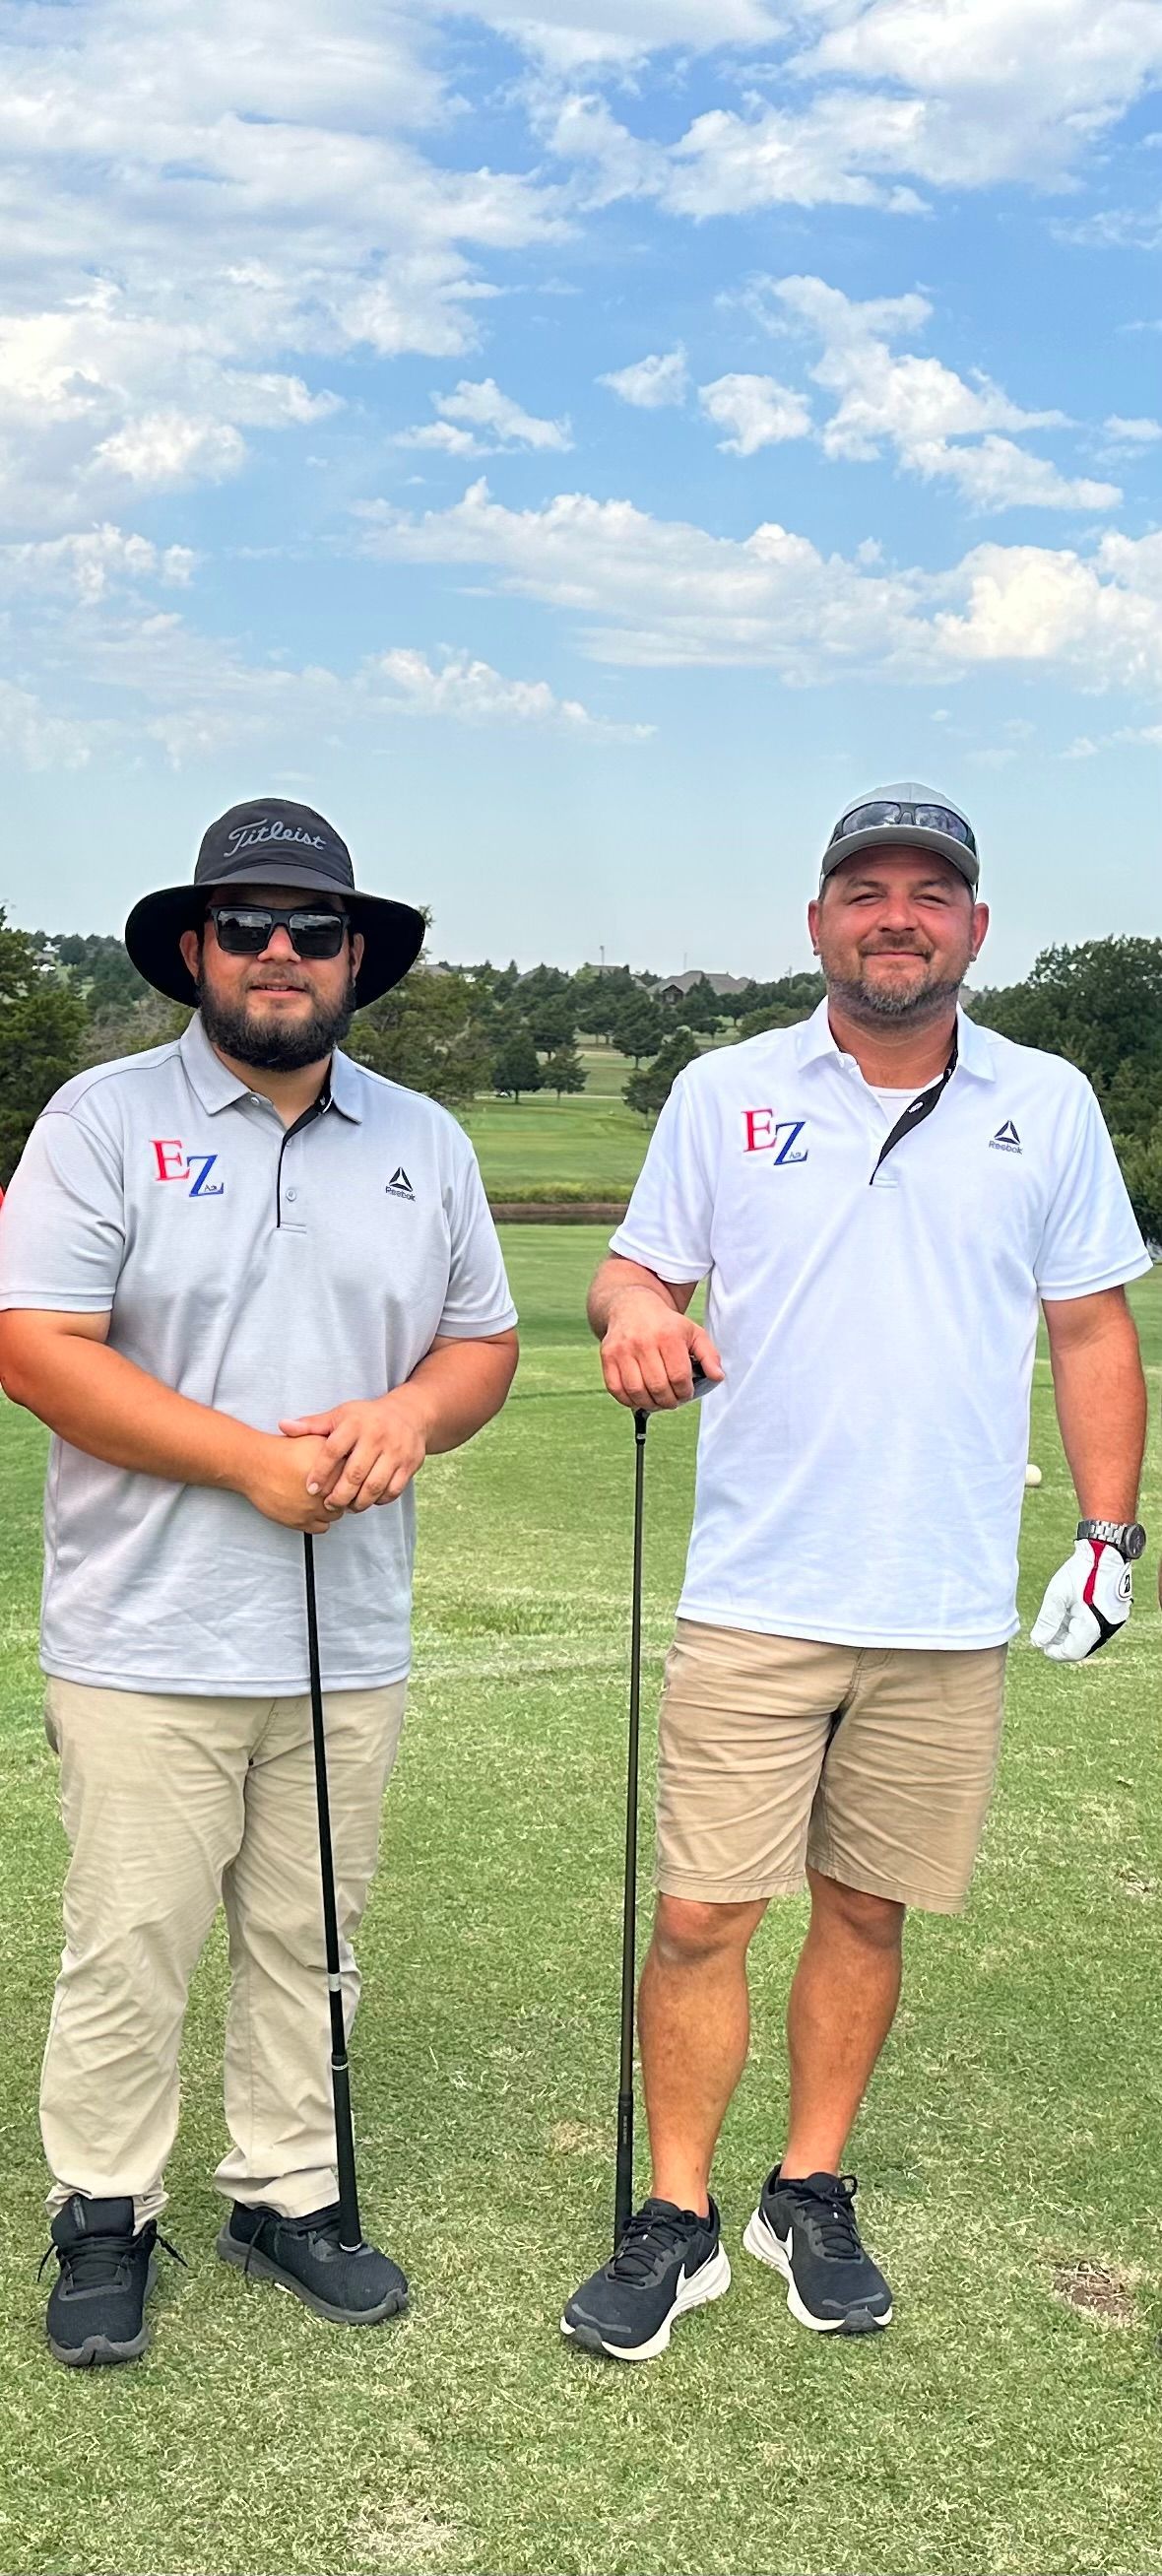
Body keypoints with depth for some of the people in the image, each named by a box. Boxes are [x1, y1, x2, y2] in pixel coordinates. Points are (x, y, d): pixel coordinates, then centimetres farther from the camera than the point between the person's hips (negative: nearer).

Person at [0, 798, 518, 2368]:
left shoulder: (426, 1143, 10)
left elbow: (484, 1341, 14)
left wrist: (410, 1416, -10)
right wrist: (254, 1461, -17)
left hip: (352, 1643, 4)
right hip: (149, 1640, -4)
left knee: (310, 1942, 14)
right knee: (129, 1950, 4)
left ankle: (287, 2194, 31)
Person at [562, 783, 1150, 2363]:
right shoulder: (724, 1093, 3)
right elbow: (639, 1269, 7)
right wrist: (632, 1305, -17)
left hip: (950, 1611, 1)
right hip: (754, 1598, -1)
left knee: (867, 1912, 11)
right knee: (702, 1917, 0)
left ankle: (813, 2198, 30)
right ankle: (678, 2224, 17)